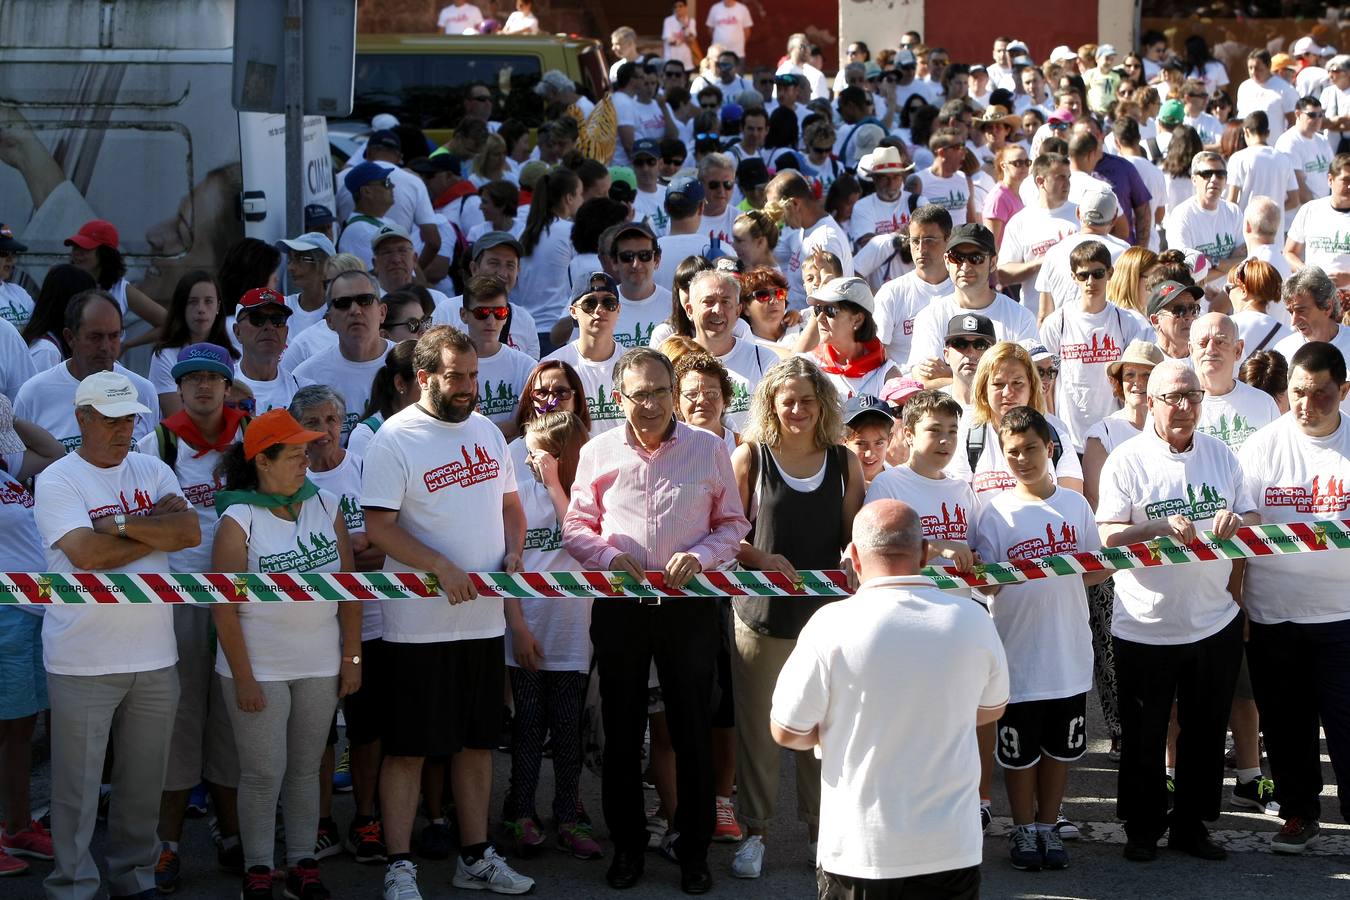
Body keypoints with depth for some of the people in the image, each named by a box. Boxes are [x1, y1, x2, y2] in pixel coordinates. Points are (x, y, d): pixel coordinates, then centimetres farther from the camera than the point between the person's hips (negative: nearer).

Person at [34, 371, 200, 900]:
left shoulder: (154, 472, 10)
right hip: (83, 662, -5)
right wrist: (156, 529, -7)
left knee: (144, 782, 12)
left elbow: (190, 531, -5)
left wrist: (120, 524, -14)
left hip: (154, 657, 5)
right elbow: (86, 553, -18)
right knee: (78, 787, 0)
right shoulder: (58, 481, -5)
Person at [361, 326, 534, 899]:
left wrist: (513, 553, 1)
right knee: (408, 747, -1)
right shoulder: (395, 439, -10)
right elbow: (379, 525, -14)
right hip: (420, 624, -6)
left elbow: (509, 502, 20)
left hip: (484, 618, 6)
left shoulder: (487, 432, 11)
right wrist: (441, 567, -22)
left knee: (478, 741, 14)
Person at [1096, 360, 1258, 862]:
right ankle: (1142, 829, 22)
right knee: (1143, 737, 8)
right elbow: (1106, 535, -13)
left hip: (1214, 624, 4)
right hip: (1145, 628, -4)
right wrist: (1160, 527, -29)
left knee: (1205, 734, 13)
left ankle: (1192, 826, 26)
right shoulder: (1128, 460, -7)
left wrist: (1237, 521, -14)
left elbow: (1251, 517, 10)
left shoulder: (1219, 454, 6)